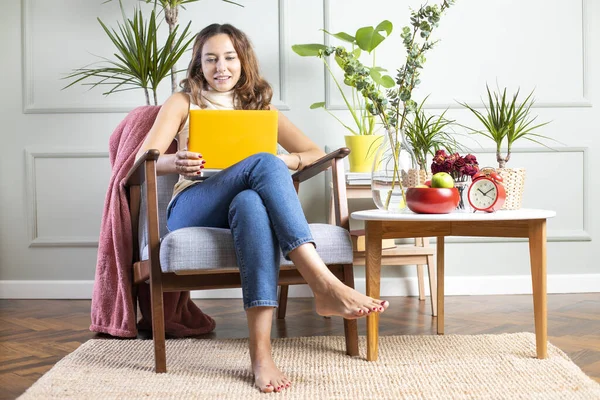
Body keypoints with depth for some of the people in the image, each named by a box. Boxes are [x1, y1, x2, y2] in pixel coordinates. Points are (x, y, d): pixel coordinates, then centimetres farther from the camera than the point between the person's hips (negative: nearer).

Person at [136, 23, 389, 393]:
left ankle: (261, 350, -51)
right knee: (264, 165, -32)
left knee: (251, 203, -40)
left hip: (245, 203, 2)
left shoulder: (260, 105, 25)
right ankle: (326, 285, -46)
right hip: (193, 208, -1)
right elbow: (144, 159, 4)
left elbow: (316, 153, 15)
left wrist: (287, 161, -10)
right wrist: (176, 162, -21)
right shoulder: (183, 102, 19)